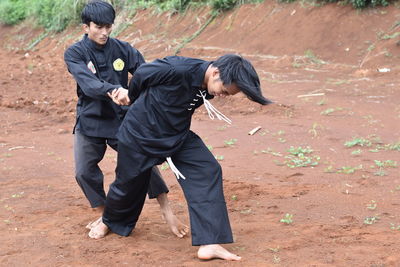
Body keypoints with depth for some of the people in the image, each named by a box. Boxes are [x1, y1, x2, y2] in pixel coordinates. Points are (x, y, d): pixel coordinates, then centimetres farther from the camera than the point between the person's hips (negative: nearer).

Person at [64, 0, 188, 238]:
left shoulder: (122, 49, -3)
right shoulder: (75, 54, -9)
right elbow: (88, 83, -27)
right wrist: (114, 90, -46)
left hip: (122, 119, 0)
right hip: (90, 122, 0)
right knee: (85, 172, 1)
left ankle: (167, 212, -2)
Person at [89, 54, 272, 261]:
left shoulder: (208, 86, -13)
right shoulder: (178, 70, -35)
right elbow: (141, 74, -17)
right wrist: (135, 100, 3)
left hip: (178, 137, 5)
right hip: (139, 135, -5)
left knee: (207, 172, -15)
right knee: (129, 184, 13)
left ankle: (209, 244, -15)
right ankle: (109, 221, 49)